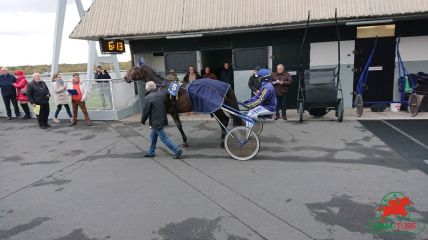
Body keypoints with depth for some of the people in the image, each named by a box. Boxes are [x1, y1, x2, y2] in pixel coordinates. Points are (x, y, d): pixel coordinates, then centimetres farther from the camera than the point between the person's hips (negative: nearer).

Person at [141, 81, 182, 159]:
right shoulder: (161, 94, 4)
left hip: (156, 122, -8)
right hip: (162, 120, 8)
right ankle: (151, 152, 33)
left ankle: (177, 150, -2)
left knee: (164, 138, -1)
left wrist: (143, 121, 2)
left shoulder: (148, 98, -19)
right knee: (153, 136, 22)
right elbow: (166, 106, 13)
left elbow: (145, 111, -14)